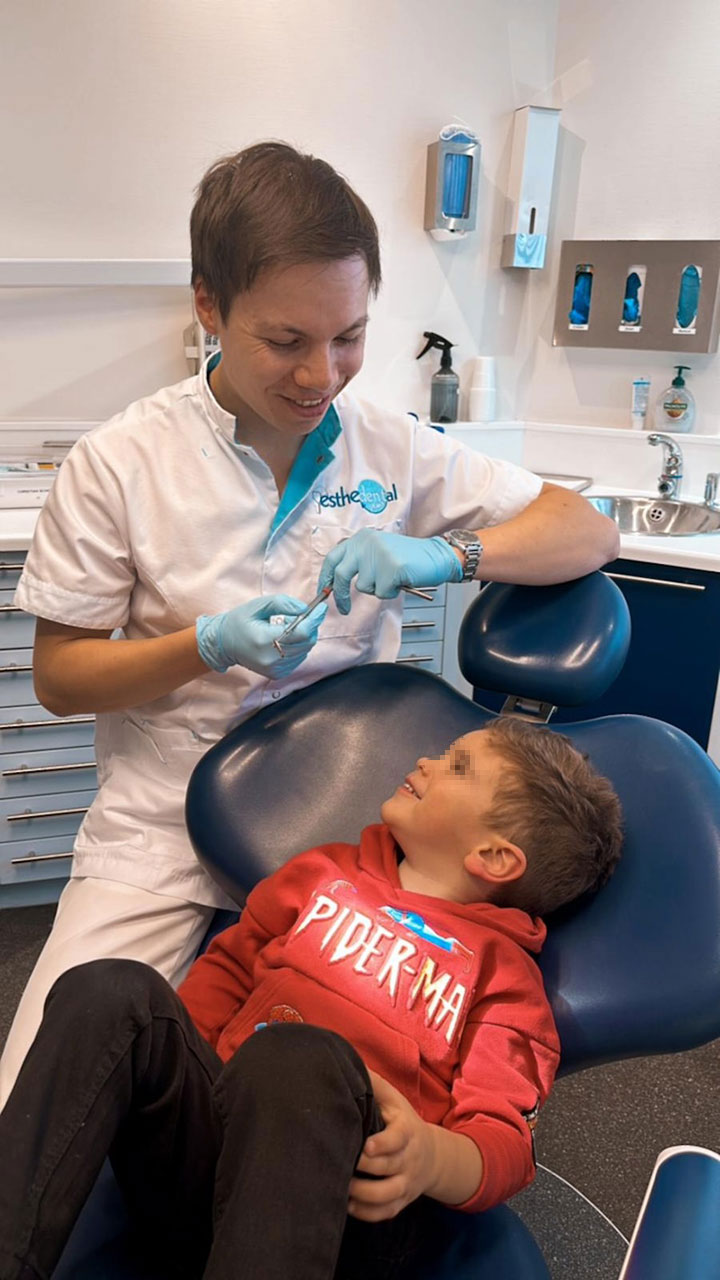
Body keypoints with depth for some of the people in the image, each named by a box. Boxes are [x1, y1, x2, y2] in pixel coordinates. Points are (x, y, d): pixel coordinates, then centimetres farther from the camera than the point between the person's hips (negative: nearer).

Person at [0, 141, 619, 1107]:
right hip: (164, 835, -1)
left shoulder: (392, 449, 0)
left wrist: (448, 554, -17)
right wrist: (209, 647, -19)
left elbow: (591, 532, 2)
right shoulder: (117, 464, -6)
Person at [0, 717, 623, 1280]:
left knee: (294, 1054, -37)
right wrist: (160, 1058, 6)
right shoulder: (327, 873, 24)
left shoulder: (506, 973, 9)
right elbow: (227, 973, 27)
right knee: (114, 991, -24)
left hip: (346, 1212, -4)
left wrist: (432, 1158, -26)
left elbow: (506, 1143, -2)